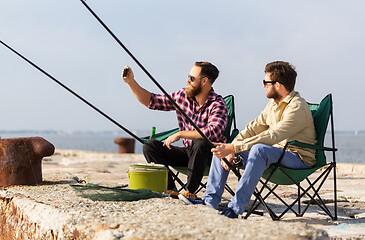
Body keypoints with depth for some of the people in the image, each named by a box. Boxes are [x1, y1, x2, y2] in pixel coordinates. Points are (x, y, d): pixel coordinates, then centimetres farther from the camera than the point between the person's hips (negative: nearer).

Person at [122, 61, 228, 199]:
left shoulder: (218, 104, -17)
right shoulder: (182, 96, 1)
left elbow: (213, 132, -34)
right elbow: (151, 101, 9)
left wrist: (180, 134, -28)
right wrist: (131, 81, -2)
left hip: (210, 153, -6)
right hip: (188, 152, 6)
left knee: (200, 144, -39)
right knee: (150, 145, -10)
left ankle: (190, 190, -22)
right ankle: (169, 189, -15)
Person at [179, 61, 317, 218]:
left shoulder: (297, 108, -20)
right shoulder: (273, 103, 10)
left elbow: (271, 136, -29)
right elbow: (254, 127, 6)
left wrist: (233, 147, -31)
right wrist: (230, 149, -11)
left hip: (298, 158, -9)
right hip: (274, 153, 9)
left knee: (259, 149, -39)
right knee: (221, 149, 2)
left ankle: (235, 207, -39)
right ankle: (210, 201, -5)